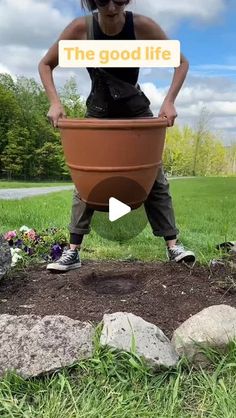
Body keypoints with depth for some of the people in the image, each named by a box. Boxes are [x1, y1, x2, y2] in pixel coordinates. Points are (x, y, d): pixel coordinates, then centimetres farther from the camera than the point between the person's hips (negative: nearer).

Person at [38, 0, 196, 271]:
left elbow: (182, 62, -9)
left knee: (154, 177, -5)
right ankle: (73, 251, 1)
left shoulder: (142, 26, -18)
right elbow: (45, 65, -6)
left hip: (137, 111, 0)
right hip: (98, 112, 1)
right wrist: (54, 103, -19)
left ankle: (173, 245, 3)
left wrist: (169, 101, -22)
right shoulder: (80, 28, -16)